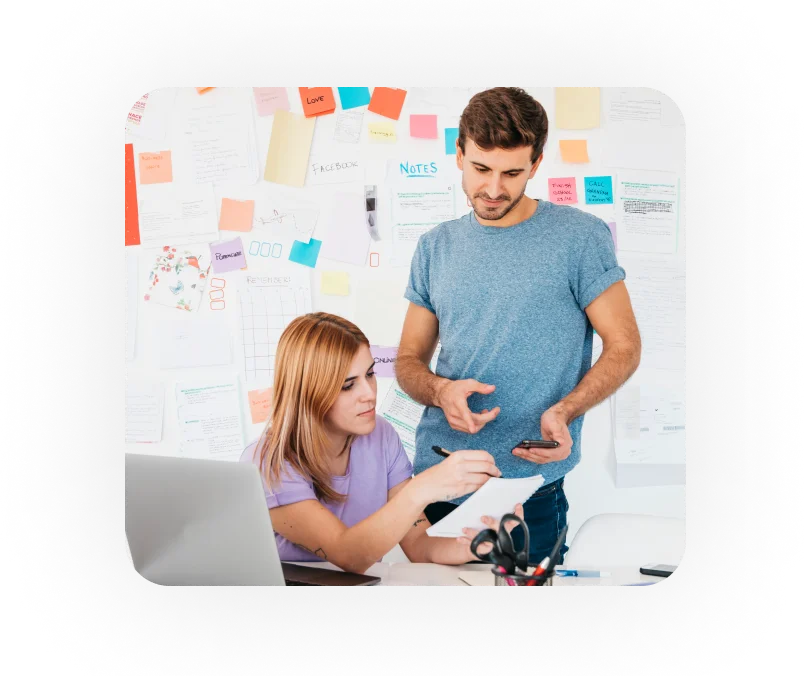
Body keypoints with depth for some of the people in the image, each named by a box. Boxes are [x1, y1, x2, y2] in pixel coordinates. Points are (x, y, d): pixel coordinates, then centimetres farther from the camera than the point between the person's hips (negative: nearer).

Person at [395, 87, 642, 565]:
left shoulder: (582, 236, -6)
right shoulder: (436, 247, 7)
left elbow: (624, 347, -3)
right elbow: (409, 360, 11)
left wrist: (564, 411, -20)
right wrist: (441, 391, -12)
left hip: (530, 484, -3)